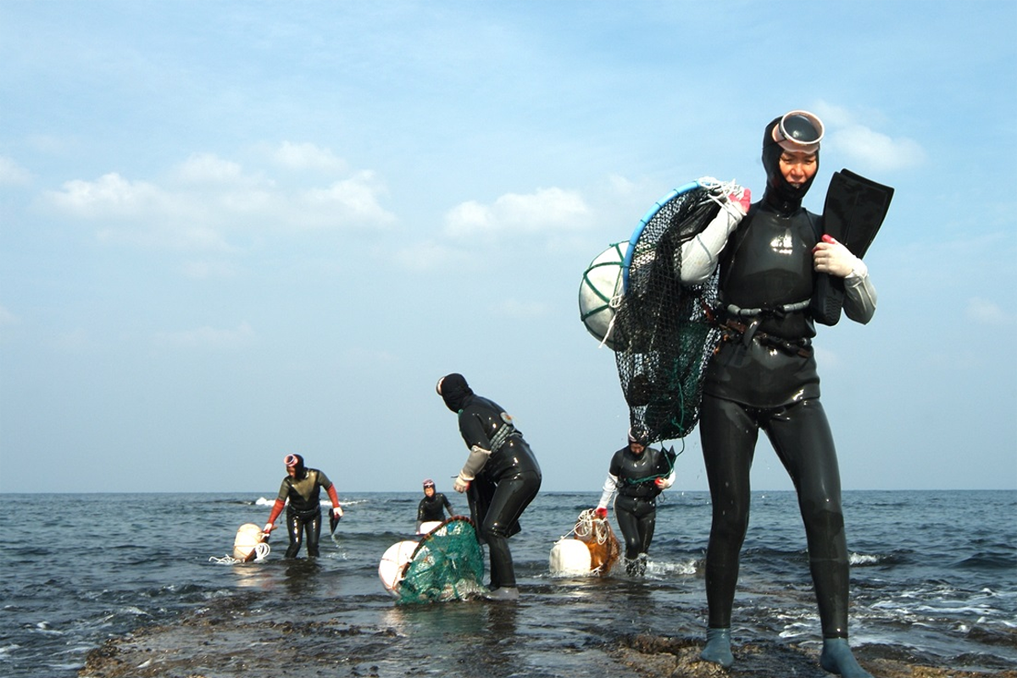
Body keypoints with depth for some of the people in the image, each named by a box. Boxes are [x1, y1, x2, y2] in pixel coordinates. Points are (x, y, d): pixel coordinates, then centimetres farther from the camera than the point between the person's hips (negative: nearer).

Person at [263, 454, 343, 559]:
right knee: (296, 543, -14)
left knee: (313, 544, -4)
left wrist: (336, 506, -6)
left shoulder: (316, 475, -18)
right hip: (295, 515, -1)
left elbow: (329, 487, -2)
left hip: (314, 514, 2)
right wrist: (270, 522, -22)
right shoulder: (288, 482, -20)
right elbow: (280, 503, -18)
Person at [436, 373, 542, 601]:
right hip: (528, 471, 10)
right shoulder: (485, 403, 21)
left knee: (493, 529, -11)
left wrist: (464, 476, -9)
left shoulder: (468, 415, -8)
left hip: (518, 475, -10)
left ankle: (508, 588, -14)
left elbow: (482, 449, -22)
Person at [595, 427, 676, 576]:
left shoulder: (655, 456, -4)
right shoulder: (620, 457, -4)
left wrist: (666, 483, -14)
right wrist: (602, 506, 13)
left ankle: (640, 574, 17)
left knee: (644, 546, 5)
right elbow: (611, 483, 8)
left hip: (647, 506, 2)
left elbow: (671, 473, 10)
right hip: (625, 506, -1)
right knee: (632, 543, -17)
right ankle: (630, 572, -1)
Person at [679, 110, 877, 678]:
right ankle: (720, 631, 18)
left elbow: (863, 314, 13)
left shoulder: (821, 232, 12)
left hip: (795, 390, 2)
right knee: (731, 517, 1)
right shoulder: (739, 220, 4)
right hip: (731, 389, -2)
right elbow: (689, 270, -13)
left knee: (825, 507, -15)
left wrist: (852, 270, -6)